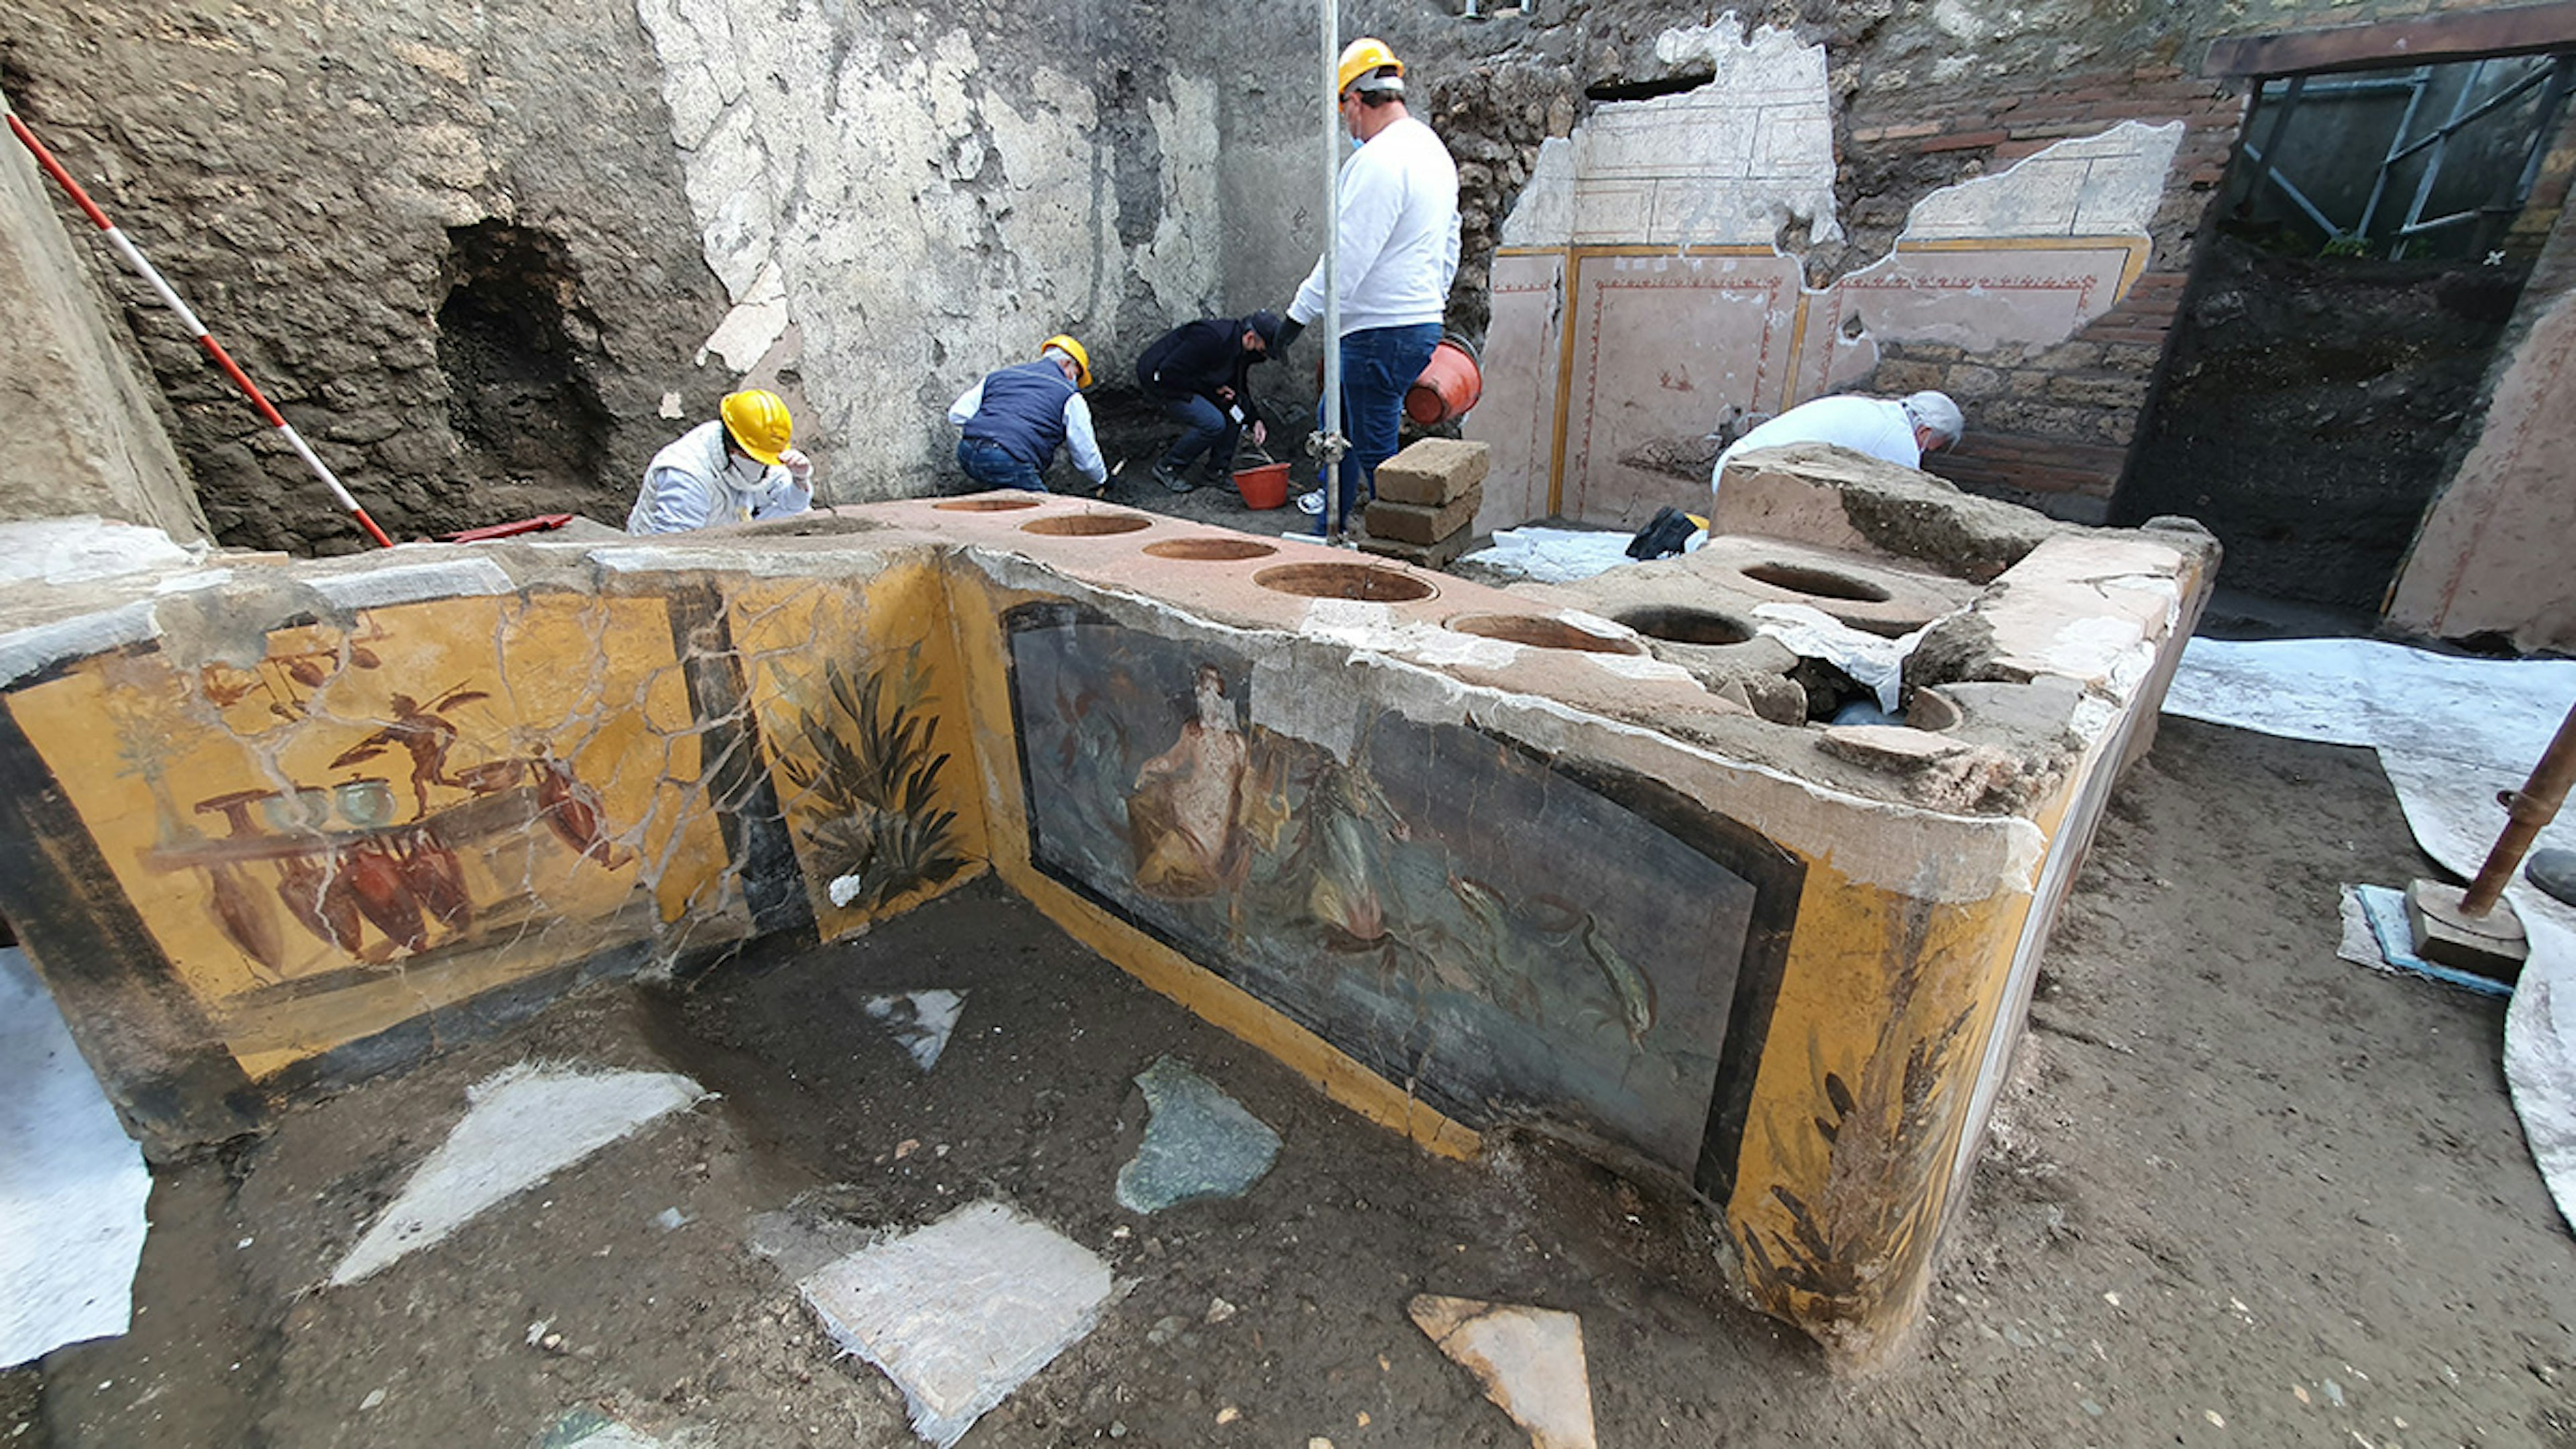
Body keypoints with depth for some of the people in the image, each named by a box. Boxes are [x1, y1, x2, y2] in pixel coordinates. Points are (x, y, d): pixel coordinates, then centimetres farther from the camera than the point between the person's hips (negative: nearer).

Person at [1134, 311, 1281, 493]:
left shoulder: (1242, 349, -2)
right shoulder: (1212, 338, -31)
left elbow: (1239, 389, 12)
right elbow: (1169, 372, -30)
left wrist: (1256, 420, -4)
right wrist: (1212, 388, -21)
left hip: (1185, 379, 9)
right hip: (1159, 379, -9)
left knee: (1236, 406, -2)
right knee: (1214, 423, -22)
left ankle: (1218, 471, 8)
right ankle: (1167, 468, -4)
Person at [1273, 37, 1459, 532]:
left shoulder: (1378, 160, -16)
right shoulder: (1434, 150, 16)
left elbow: (1349, 252, -20)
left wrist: (1301, 311, -11)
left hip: (1381, 331, -11)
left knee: (1376, 452, -4)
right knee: (1336, 420, 21)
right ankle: (1327, 533, 32)